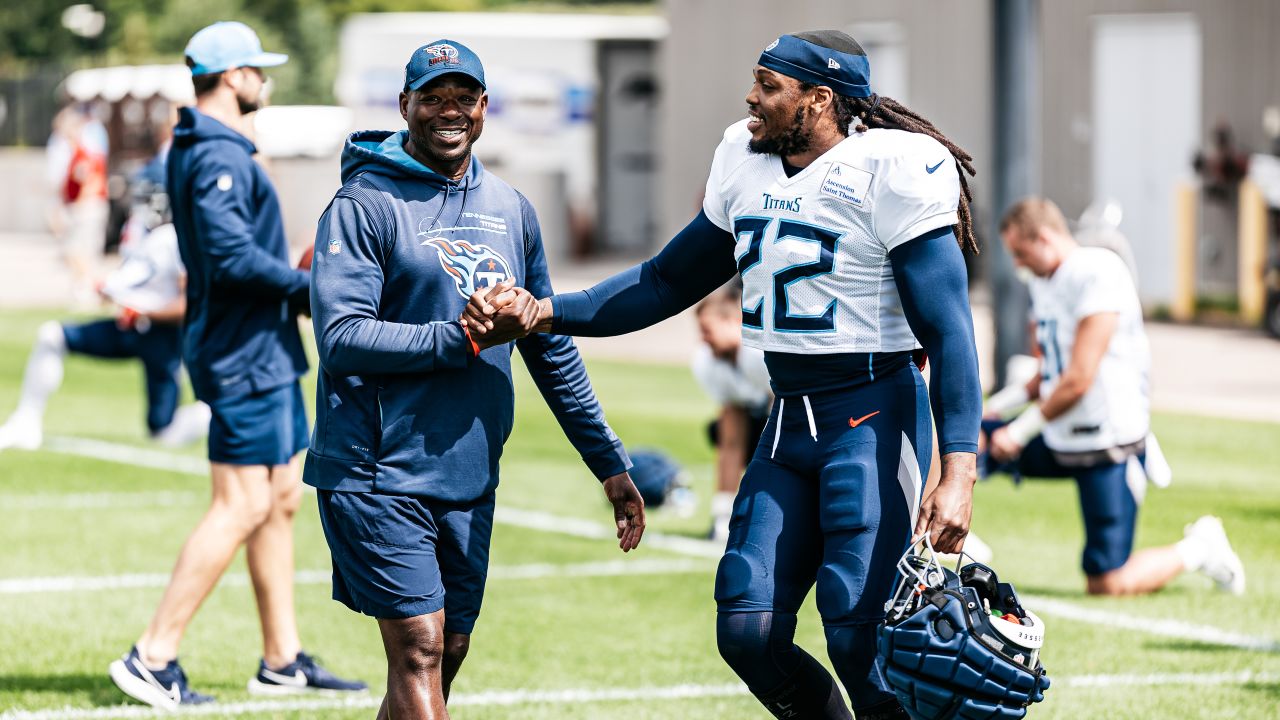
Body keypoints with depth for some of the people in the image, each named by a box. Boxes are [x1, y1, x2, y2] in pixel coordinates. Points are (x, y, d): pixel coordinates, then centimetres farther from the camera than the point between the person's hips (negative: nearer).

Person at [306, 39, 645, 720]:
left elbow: (551, 349, 21)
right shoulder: (365, 204, -6)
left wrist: (609, 464, 20)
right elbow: (341, 338, -17)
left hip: (470, 478, 7)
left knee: (447, 653, 8)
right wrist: (467, 339, -19)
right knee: (420, 650, -12)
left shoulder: (511, 211, 14)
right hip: (379, 472, -6)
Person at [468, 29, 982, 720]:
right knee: (748, 630, -3)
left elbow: (948, 329, -14)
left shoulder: (891, 170, -12)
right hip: (787, 423, 7)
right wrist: (542, 312, 12)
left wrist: (957, 473, -21)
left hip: (873, 418, -7)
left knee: (858, 636, -16)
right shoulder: (746, 161, 10)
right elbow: (668, 281, 22)